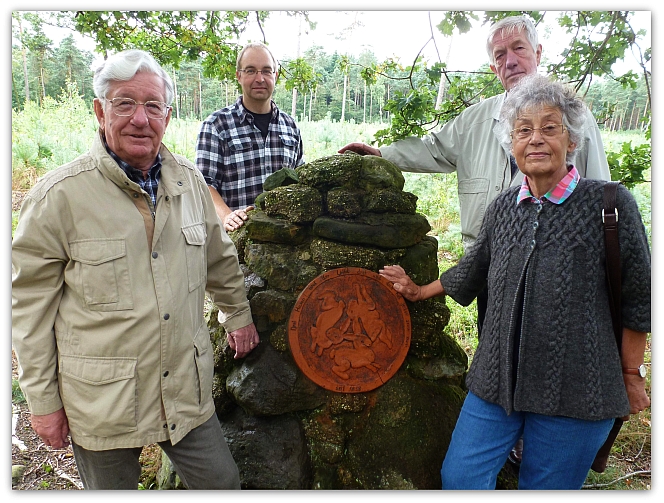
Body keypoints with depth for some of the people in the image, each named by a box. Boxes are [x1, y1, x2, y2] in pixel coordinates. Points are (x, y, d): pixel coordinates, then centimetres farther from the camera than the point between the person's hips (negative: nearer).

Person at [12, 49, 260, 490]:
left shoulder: (190, 181, 1)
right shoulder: (60, 194, -12)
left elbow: (220, 258, 16)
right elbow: (31, 305, -6)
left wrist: (239, 315, 22)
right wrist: (42, 400, -3)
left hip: (187, 391, 4)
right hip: (100, 401, -3)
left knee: (224, 483, 16)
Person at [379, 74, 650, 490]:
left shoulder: (609, 204, -9)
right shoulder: (504, 207, 3)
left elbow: (637, 301, -3)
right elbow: (473, 270, 18)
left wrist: (630, 375, 1)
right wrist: (420, 291, 28)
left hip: (575, 392, -3)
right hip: (497, 382, 4)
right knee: (459, 477, 8)